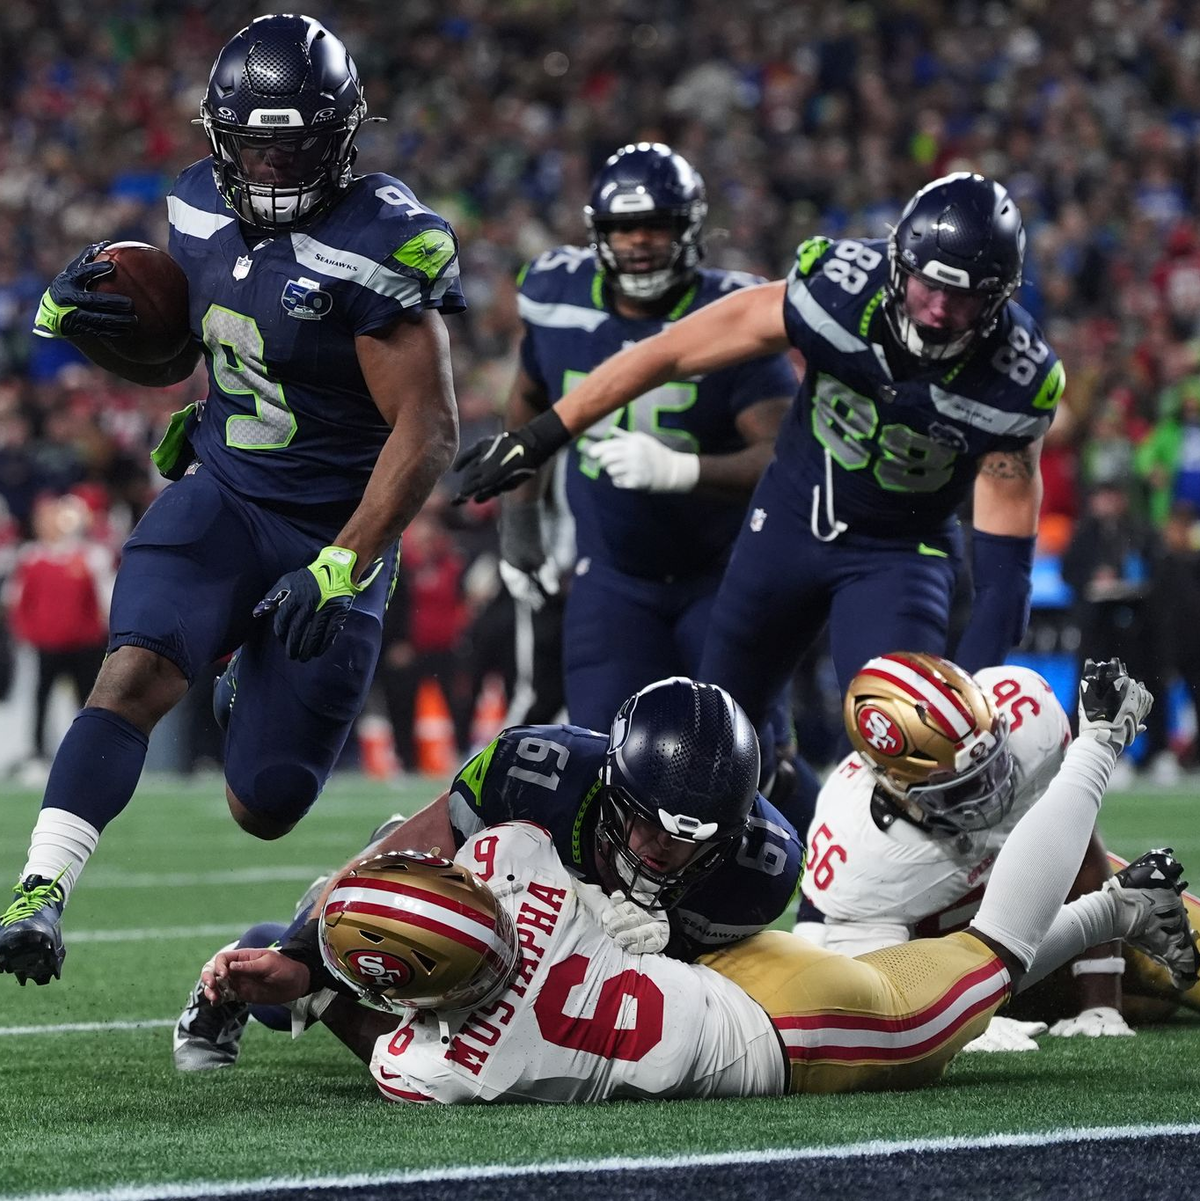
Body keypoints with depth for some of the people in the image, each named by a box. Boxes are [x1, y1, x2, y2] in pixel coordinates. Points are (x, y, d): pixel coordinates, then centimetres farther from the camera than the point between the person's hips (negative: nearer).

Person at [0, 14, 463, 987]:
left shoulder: (381, 249, -19)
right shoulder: (203, 211, 1)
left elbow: (427, 429, -20)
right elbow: (171, 359, 16)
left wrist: (342, 568, -27)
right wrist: (90, 324, -6)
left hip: (334, 531, -4)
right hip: (219, 493, 4)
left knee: (263, 807, -1)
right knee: (134, 675, -24)